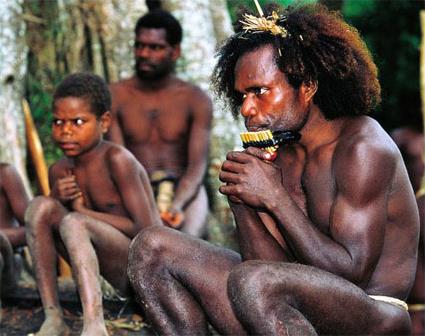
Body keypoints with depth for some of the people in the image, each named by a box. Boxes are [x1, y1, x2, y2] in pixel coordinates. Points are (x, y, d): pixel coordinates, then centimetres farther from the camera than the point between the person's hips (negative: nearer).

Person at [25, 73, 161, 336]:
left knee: (74, 223, -29)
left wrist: (84, 211, -14)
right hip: (117, 277, 7)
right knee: (40, 206, -10)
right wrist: (60, 203, -10)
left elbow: (148, 231, -20)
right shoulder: (59, 172, 6)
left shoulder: (117, 159, -16)